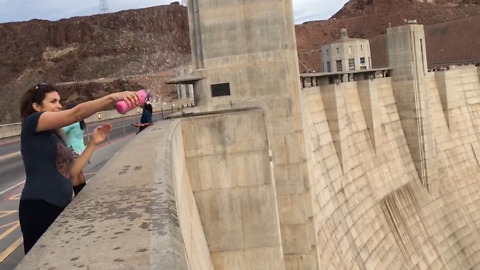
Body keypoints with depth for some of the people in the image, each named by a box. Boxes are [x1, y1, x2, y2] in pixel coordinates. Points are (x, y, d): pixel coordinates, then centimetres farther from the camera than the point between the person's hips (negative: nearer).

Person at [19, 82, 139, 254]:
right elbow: (75, 113, -19)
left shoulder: (54, 135, 20)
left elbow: (71, 171, 12)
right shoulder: (31, 123, -4)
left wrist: (93, 142, 8)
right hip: (39, 206, -8)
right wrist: (112, 97, -27)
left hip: (60, 207, 8)